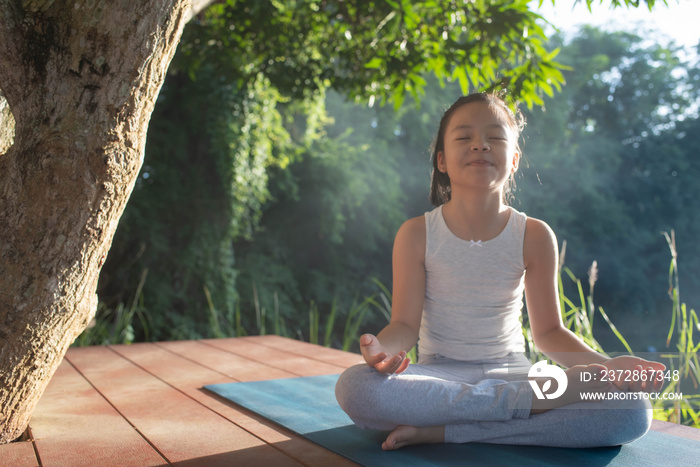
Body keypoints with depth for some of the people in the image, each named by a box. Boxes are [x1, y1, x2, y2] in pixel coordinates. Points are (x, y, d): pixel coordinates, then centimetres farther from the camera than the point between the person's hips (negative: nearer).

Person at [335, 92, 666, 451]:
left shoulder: (534, 236, -2)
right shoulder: (416, 234, -5)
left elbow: (548, 332, 1)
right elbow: (405, 324, -6)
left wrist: (604, 364, -17)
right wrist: (381, 348, -30)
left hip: (510, 373, 2)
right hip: (438, 375, -1)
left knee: (633, 413, -23)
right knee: (354, 387, -34)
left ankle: (438, 431, -24)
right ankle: (535, 399, -22)